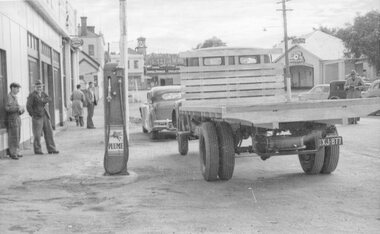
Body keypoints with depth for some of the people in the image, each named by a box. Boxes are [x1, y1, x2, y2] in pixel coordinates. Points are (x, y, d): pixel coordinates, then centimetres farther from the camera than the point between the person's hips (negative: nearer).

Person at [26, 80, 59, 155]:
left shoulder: (43, 93, 13)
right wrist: (33, 115, -7)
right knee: (37, 134, -3)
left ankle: (51, 149, 7)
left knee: (49, 132, 4)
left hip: (45, 116, 6)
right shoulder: (32, 95, -7)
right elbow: (28, 106, -11)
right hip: (37, 118, -6)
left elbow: (49, 99, -4)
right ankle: (37, 150, 7)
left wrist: (42, 100, -17)